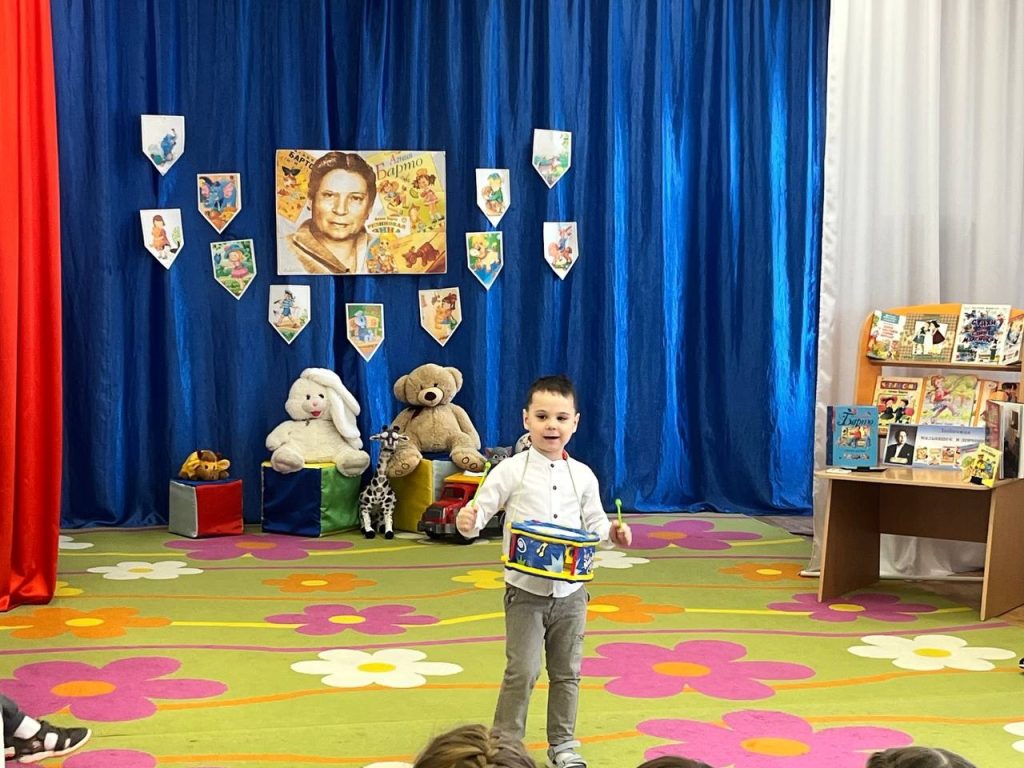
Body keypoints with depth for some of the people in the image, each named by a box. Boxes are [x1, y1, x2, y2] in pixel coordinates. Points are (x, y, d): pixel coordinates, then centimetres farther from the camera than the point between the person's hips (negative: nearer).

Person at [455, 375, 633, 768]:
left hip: (571, 591, 3)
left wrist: (613, 531, -10)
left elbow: (594, 521, 10)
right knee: (522, 671, -4)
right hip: (526, 590, -3)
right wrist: (468, 521, -28)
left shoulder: (582, 476, 3)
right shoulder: (510, 471, -6)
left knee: (567, 672, 13)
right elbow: (482, 510, -7)